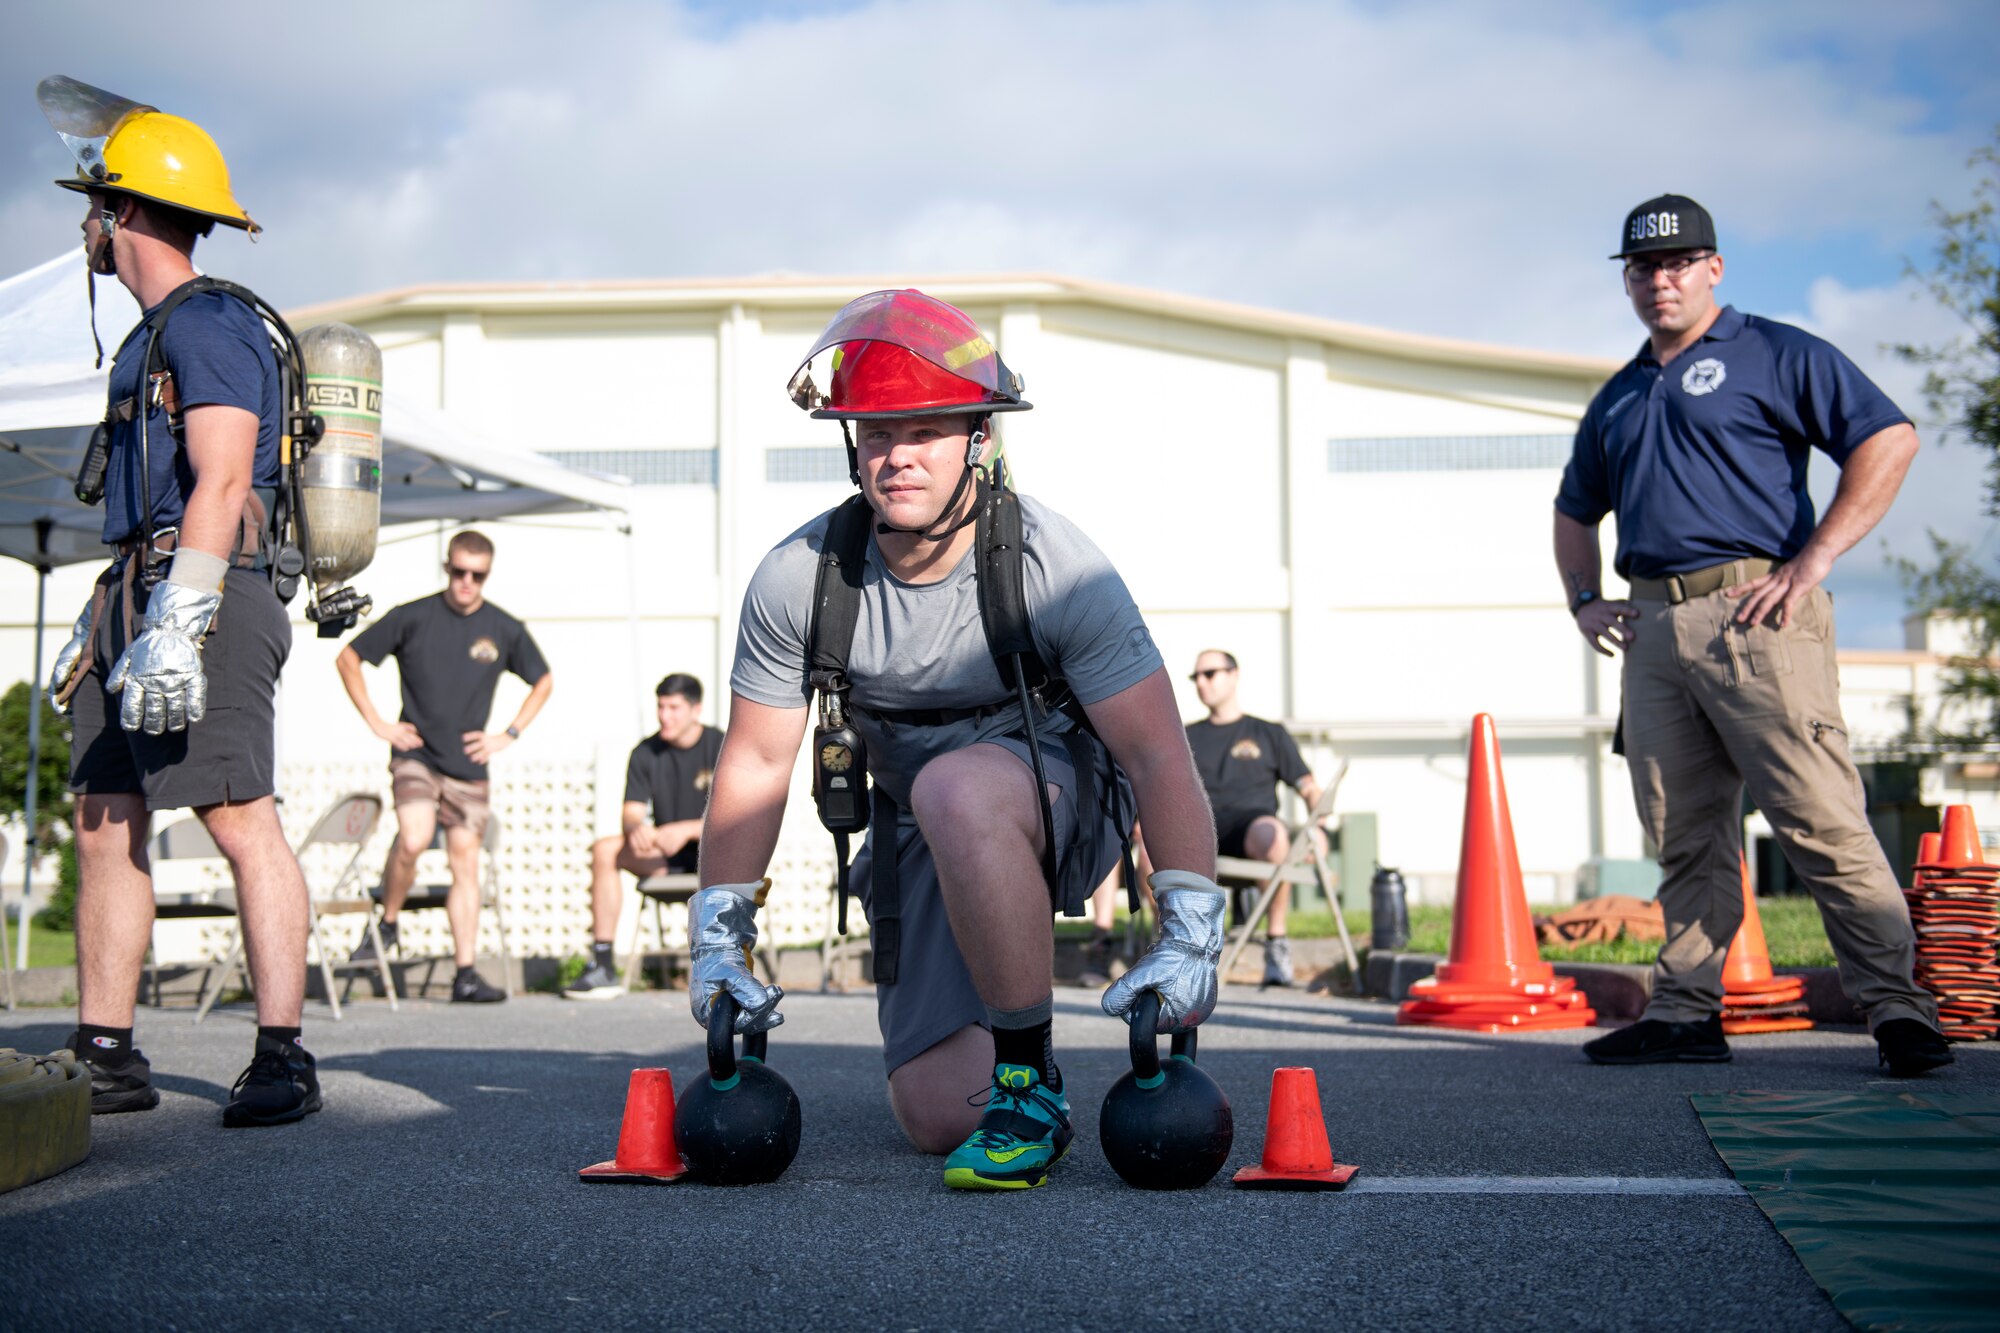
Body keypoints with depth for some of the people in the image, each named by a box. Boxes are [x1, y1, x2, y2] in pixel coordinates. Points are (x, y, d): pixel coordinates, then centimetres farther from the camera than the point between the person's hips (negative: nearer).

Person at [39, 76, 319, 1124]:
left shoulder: (209, 327, -8)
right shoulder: (152, 337, 23)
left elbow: (220, 487, -18)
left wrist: (174, 627, -25)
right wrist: (98, 623, 27)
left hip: (205, 604, -10)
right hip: (139, 601, 10)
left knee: (241, 821, -12)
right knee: (104, 824, 8)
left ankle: (281, 1058, -11)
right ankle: (105, 1057, 12)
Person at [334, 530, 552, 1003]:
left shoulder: (505, 629, 3)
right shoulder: (413, 618, -3)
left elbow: (543, 681, 19)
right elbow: (347, 659, 5)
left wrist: (508, 734, 8)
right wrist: (376, 723, -1)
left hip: (469, 766, 3)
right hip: (415, 755, -3)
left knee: (465, 862, 2)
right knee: (413, 840, -25)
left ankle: (466, 974, 6)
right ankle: (387, 923, 1)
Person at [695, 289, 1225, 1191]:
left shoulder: (1051, 565, -22)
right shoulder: (799, 578, -13)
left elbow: (1157, 752, -23)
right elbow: (756, 763, -4)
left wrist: (1190, 933, -29)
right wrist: (719, 935, -5)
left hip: (1058, 792, -4)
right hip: (921, 838, 4)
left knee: (955, 789, -40)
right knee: (939, 1116, -4)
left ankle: (1031, 1080, -25)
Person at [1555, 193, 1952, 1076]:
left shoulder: (1774, 354, 4)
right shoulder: (1618, 398, 23)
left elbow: (1889, 439, -6)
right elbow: (1574, 509, 35)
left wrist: (1811, 562, -12)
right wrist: (1584, 599, 18)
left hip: (1751, 615, -6)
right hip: (1652, 629, 6)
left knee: (1819, 819, -10)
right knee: (1685, 836, 7)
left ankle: (1897, 1007, -8)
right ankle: (1685, 1012, 11)